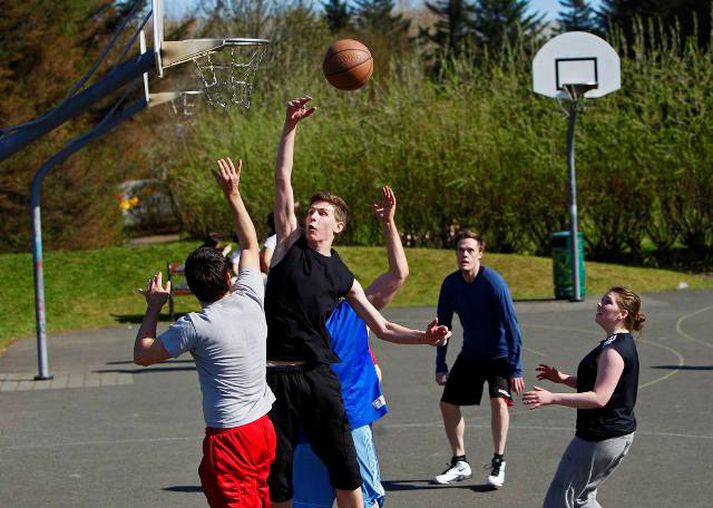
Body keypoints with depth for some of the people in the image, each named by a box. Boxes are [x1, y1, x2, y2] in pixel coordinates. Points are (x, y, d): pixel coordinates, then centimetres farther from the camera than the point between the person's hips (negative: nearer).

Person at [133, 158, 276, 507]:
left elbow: (142, 355, -3)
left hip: (228, 439, -6)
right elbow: (251, 245, 18)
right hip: (264, 427, 7)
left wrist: (154, 307, 8)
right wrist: (233, 194, 24)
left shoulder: (195, 326, -14)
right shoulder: (250, 300, 0)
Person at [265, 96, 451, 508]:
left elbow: (382, 328, 13)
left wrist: (423, 337, -5)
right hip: (276, 376, -1)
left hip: (319, 376, 1)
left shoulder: (344, 279, 10)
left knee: (345, 469, 0)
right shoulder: (290, 244, 6)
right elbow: (283, 180, 1)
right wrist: (291, 127, -5)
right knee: (276, 474, 4)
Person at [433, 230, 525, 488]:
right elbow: (443, 325, 3)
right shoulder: (451, 284, -8)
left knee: (498, 399, -26)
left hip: (498, 354, -5)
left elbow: (511, 325, -22)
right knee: (448, 404, 4)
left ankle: (498, 463, -12)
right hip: (470, 354, 6)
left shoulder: (493, 282, -23)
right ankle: (460, 463, 20)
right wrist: (440, 365, 2)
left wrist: (516, 369, -24)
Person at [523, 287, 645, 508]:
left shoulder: (613, 350, -20)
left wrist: (552, 398, -31)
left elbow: (599, 397, -28)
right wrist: (564, 379, 13)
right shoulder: (623, 344, 12)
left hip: (599, 438, -11)